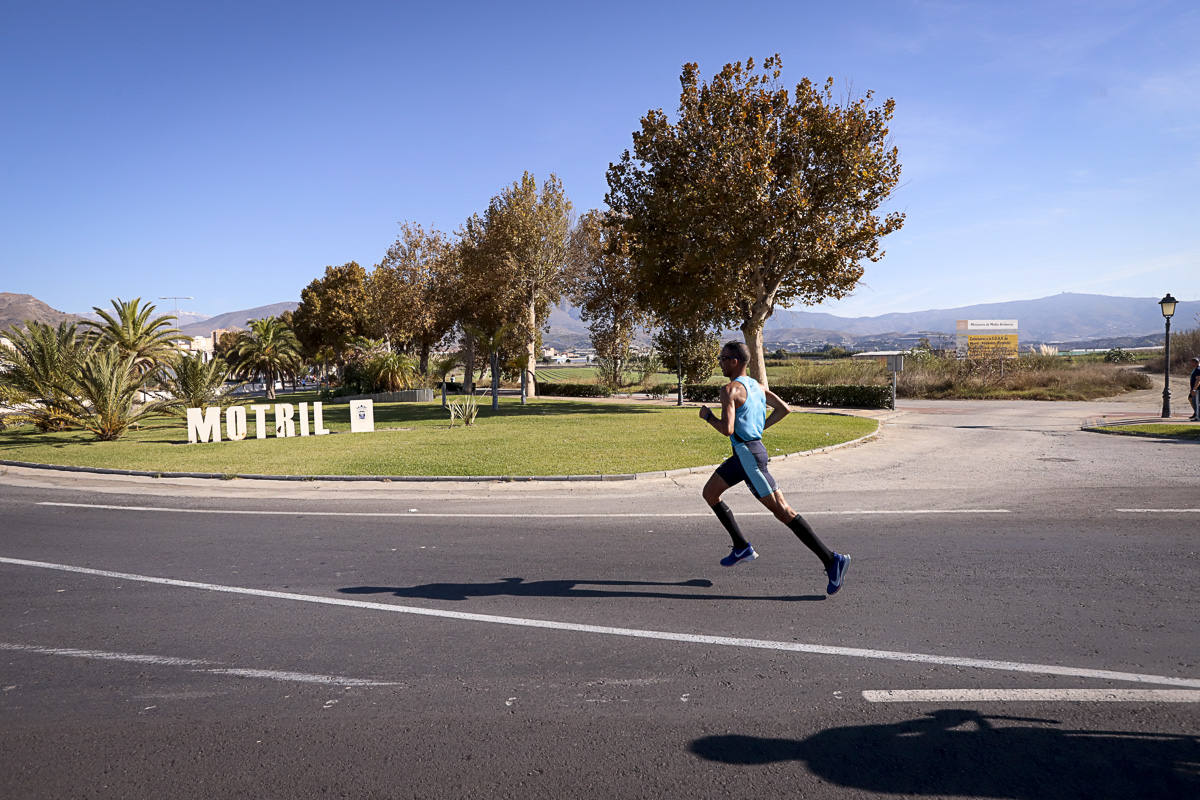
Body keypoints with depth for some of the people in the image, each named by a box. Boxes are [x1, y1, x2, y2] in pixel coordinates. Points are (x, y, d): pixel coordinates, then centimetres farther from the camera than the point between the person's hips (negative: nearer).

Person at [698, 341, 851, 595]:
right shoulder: (755, 385, 14)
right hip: (743, 453, 10)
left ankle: (832, 560, -7)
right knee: (709, 493, 16)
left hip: (748, 455, -10)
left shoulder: (730, 389, -14)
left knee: (781, 510, -8)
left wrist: (707, 415, -5)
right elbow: (784, 409, 18)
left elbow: (727, 429, -23)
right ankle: (742, 548, 19)